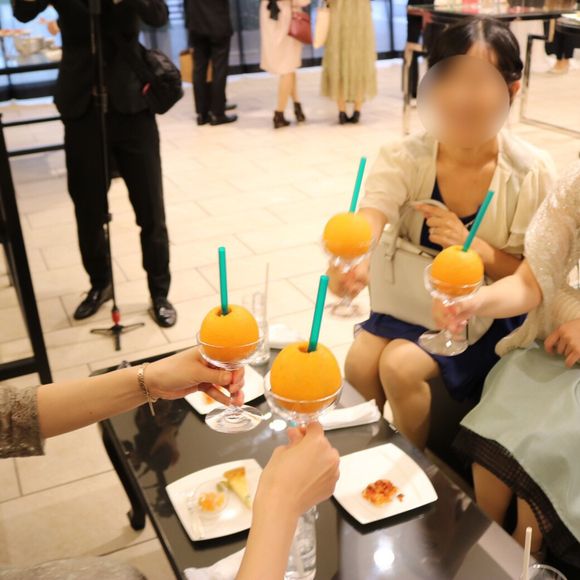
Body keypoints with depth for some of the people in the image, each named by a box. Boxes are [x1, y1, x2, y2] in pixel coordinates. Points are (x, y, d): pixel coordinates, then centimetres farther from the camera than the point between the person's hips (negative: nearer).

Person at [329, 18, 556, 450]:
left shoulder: (532, 173, -18)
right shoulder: (404, 158, -16)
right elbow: (367, 222, -34)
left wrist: (474, 248, -30)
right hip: (414, 300, 3)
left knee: (400, 365, -22)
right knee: (358, 365, -17)